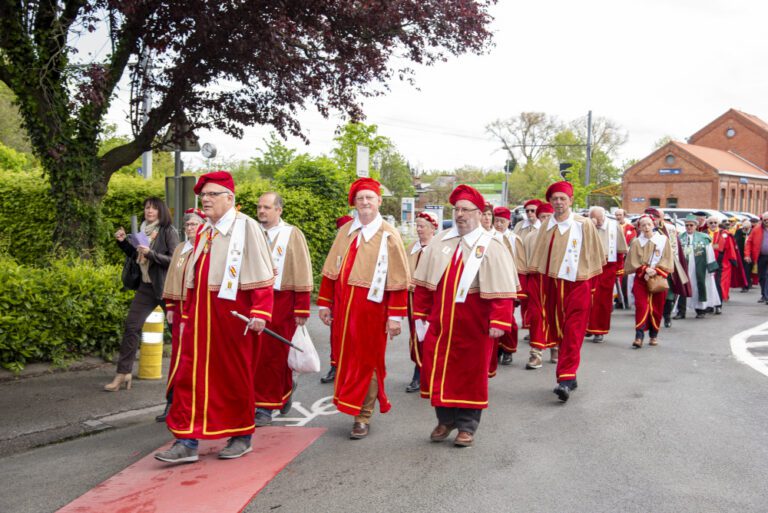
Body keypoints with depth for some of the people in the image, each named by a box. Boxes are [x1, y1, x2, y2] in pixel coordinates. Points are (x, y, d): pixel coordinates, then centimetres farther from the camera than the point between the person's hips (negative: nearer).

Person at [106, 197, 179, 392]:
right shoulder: (143, 230, 10)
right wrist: (123, 242, 6)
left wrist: (151, 253, -22)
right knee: (131, 326, 0)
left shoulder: (168, 231, -8)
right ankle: (123, 373, 6)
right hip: (146, 285, 6)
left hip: (165, 286, -6)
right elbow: (136, 256, 22)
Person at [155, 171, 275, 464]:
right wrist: (186, 315, 17)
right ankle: (187, 441, 8)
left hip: (232, 313, -6)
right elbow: (193, 279, 17)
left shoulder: (246, 227, -7)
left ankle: (241, 436, 22)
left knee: (235, 375, 6)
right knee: (190, 374, 2)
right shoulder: (203, 232, 13)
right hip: (200, 315, 6)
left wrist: (260, 312, -20)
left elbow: (261, 275, -13)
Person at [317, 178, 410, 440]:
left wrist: (395, 316, -10)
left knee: (366, 360, 3)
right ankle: (351, 404, 30)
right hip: (344, 307, 4)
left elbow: (399, 280, -7)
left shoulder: (388, 235, -5)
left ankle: (363, 417, 13)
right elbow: (331, 271, 11)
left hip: (371, 308, -4)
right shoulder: (345, 232, 9)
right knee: (346, 357, 11)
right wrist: (325, 303, 9)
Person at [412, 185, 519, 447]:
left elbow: (501, 289, -13)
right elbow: (424, 283, 8)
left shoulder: (491, 246, -8)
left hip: (473, 325, -3)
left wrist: (499, 321, -20)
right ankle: (445, 419, 28)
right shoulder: (440, 242, 4)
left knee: (471, 373, 8)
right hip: (440, 322, 4)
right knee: (438, 370, 8)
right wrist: (420, 314, 7)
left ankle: (466, 425, 22)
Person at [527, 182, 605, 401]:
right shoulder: (546, 227, 4)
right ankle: (569, 377, 23)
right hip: (552, 284, 4)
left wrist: (588, 275, 0)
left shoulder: (584, 225, -6)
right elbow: (539, 259, 11)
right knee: (557, 331, 10)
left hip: (577, 285, -4)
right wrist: (542, 279, 8)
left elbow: (593, 256, 1)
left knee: (572, 333, -9)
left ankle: (566, 379, -12)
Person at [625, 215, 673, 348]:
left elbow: (667, 260, -1)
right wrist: (645, 269, -15)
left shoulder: (663, 240, 2)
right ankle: (639, 336, -13)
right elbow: (633, 262, 0)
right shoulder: (636, 242, 3)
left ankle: (654, 335, 18)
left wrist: (655, 271, -13)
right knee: (641, 306, -10)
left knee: (656, 308, 4)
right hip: (641, 279, 0)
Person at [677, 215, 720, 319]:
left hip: (699, 269, -1)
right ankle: (681, 311, 7)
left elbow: (709, 253, 2)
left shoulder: (703, 238, -1)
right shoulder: (680, 238, 5)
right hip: (684, 268, 1)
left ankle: (700, 310, 20)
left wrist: (711, 267, 0)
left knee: (699, 287, 6)